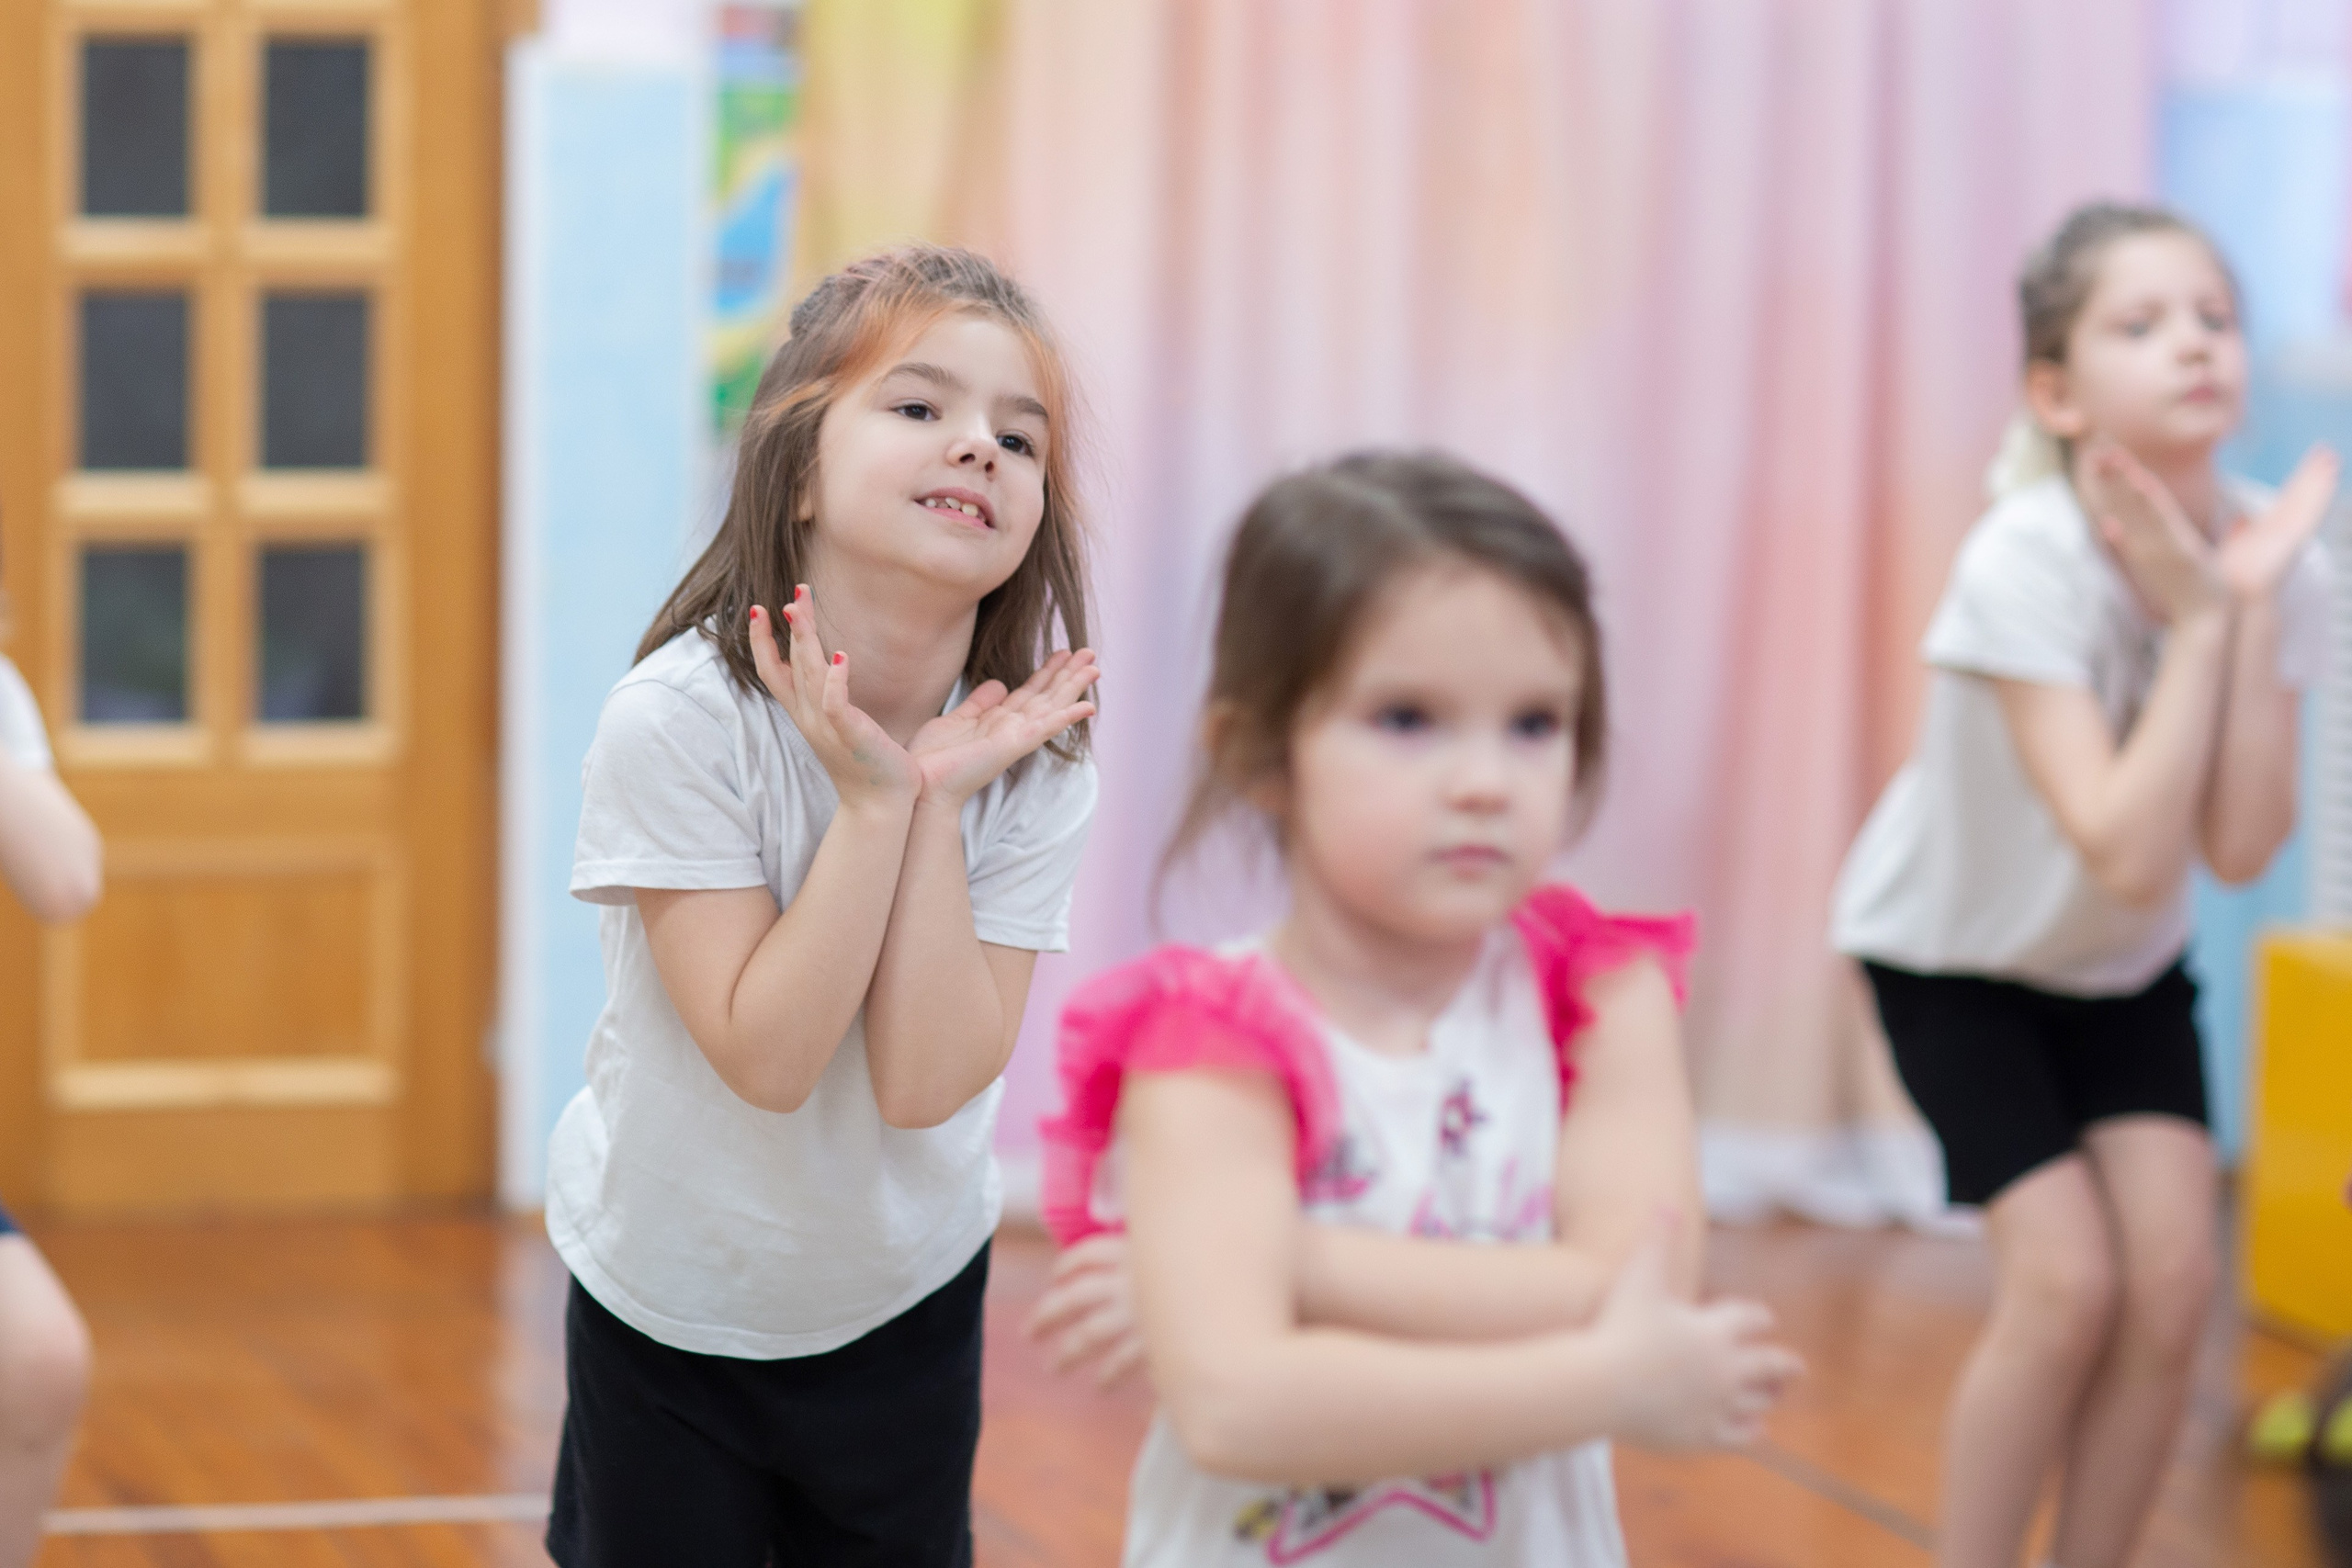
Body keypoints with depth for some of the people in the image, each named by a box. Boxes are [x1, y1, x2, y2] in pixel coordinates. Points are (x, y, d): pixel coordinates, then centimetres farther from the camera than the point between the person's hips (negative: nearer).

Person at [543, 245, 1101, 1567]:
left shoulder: (1036, 755, -14)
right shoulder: (680, 718, -23)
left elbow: (927, 1083, -22)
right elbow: (766, 1057, -26)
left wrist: (940, 801, -28)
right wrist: (872, 800, -31)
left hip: (907, 1302, 2)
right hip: (669, 1297, -2)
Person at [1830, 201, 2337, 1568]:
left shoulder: (2272, 556, -16)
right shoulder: (2026, 563, -31)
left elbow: (2241, 848, -25)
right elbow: (2128, 855, -37)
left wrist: (2254, 608, -30)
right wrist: (2196, 624, -35)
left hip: (2129, 968, 4)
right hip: (1955, 952, -4)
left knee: (2172, 1283, -9)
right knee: (2066, 1280, -16)